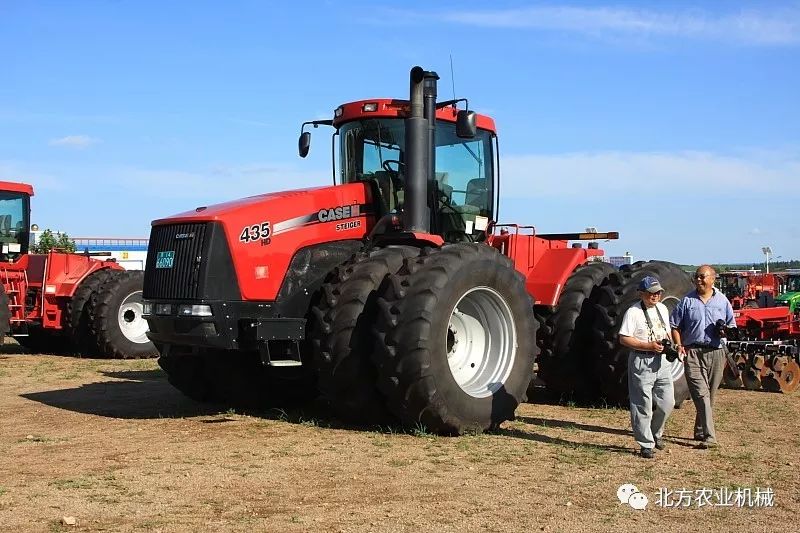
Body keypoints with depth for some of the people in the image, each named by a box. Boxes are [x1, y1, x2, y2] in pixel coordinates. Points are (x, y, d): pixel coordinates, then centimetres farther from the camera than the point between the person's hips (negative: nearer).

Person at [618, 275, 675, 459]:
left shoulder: (662, 308, 11)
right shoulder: (633, 312, -12)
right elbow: (623, 339, -15)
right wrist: (649, 346, -22)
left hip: (661, 360, 7)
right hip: (641, 362, -7)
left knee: (667, 402, 9)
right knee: (643, 405, -1)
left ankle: (655, 432, 32)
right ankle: (646, 444, 8)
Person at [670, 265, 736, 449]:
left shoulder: (722, 301, 9)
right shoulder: (687, 301, 4)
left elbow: (732, 325, 16)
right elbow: (674, 326, 7)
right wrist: (679, 345, -8)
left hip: (716, 353, 3)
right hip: (693, 352, -2)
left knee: (709, 396, 10)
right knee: (701, 394, -13)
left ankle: (700, 431, 25)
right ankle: (709, 436, -16)